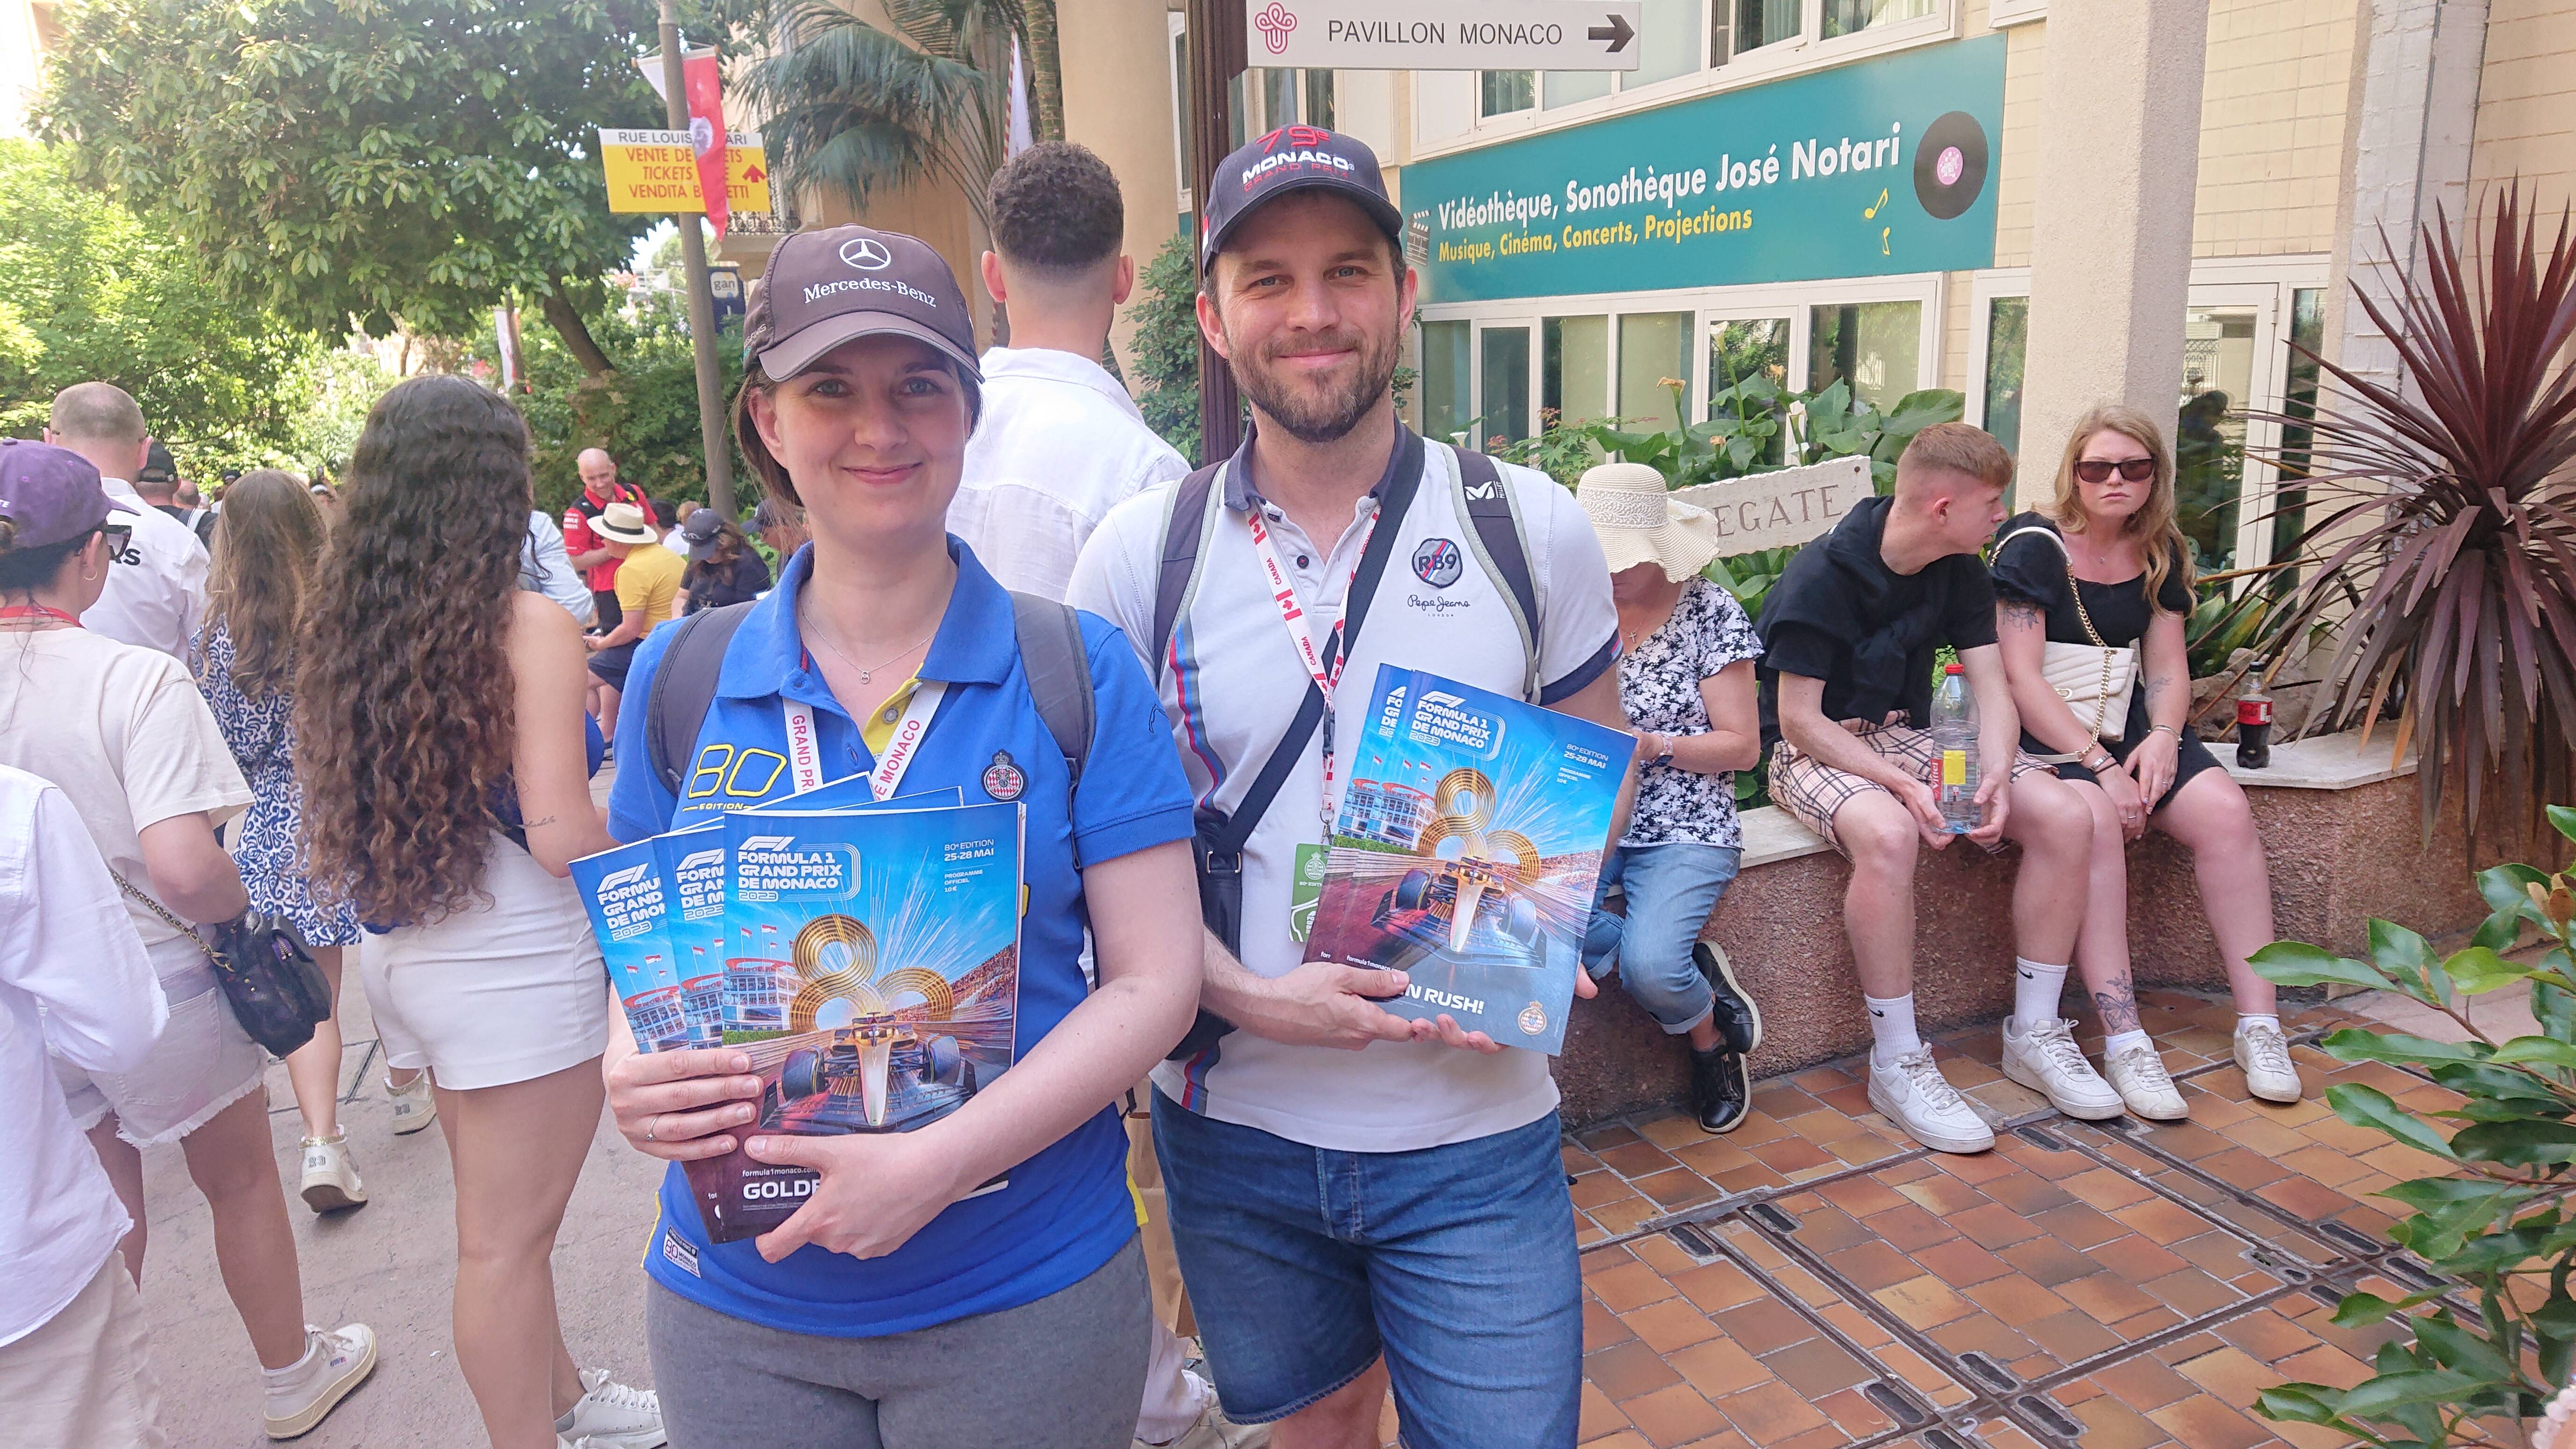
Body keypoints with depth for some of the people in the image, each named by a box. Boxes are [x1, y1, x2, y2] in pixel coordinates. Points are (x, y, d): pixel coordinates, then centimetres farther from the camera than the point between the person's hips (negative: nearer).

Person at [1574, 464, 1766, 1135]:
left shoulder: (1710, 612, -2)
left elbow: (1742, 746, -4)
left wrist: (1652, 745, -19)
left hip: (1684, 829, -3)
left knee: (1647, 965, -28)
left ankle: (1710, 1038, 12)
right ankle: (1692, 968, -3)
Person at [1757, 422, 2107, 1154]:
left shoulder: (1961, 573, 5)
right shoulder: (1820, 577, -18)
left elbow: (1991, 687, 2)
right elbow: (1800, 720, -19)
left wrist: (1997, 776, -19)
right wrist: (1901, 784, -29)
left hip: (1914, 737, 7)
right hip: (1816, 750, -7)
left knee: (2066, 817, -14)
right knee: (1888, 835, -39)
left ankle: (2034, 1034, 0)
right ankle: (1897, 1063, -24)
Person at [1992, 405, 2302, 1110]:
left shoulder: (2159, 553, 11)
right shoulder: (2033, 545, -9)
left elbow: (2167, 669, 11)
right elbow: (2021, 678, -15)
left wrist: (2163, 736, -11)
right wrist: (2099, 764, -21)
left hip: (2128, 726, 6)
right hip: (2044, 734, -6)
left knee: (2225, 809, -19)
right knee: (2093, 820, -34)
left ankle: (2260, 1024, -12)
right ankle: (2124, 1041, -32)